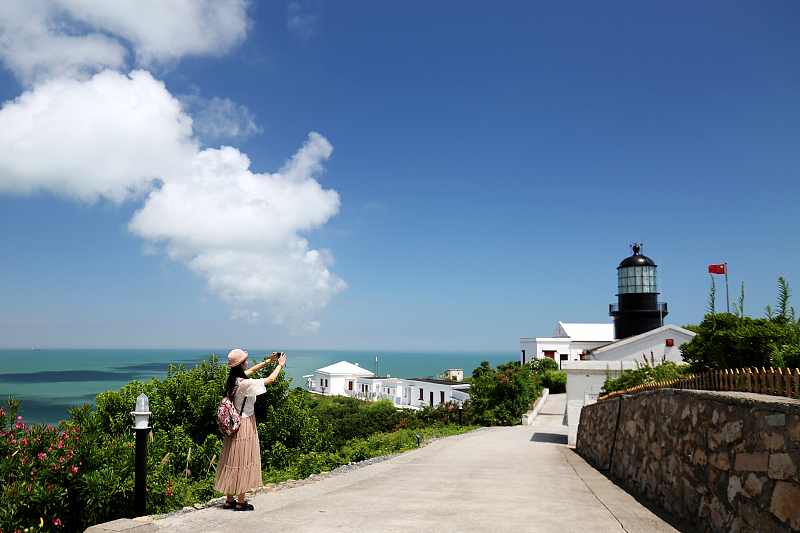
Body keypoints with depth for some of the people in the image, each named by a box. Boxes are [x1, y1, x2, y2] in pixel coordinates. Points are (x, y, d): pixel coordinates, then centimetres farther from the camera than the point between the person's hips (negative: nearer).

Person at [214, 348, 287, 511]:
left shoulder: (232, 380, 2)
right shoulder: (245, 384, -22)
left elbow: (251, 371, 21)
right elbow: (270, 379, -16)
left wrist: (269, 361, 24)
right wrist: (280, 364, 1)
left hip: (234, 424, 8)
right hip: (245, 426, -8)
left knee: (233, 461, 14)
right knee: (243, 462, 2)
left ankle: (229, 500, 23)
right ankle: (240, 502, 11)